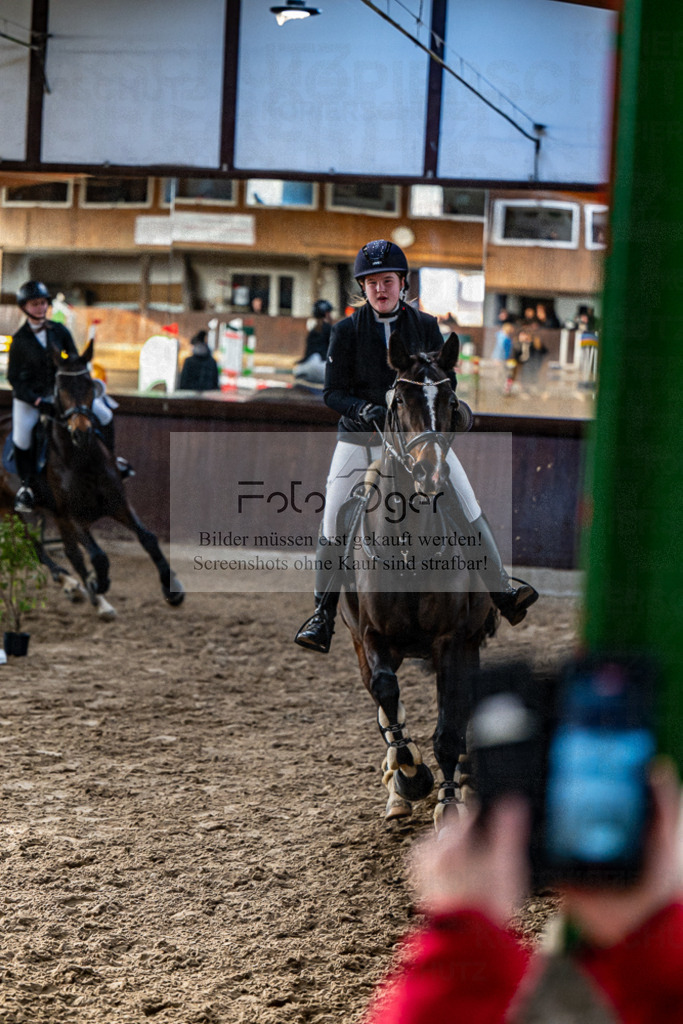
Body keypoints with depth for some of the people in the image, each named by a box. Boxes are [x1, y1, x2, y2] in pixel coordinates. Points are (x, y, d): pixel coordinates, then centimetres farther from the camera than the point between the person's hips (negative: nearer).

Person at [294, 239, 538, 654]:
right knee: (333, 524, -4)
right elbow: (333, 392, -3)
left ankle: (502, 592, 4)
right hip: (361, 437, -1)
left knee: (468, 510, -7)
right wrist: (365, 410, -22)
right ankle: (323, 614, 11)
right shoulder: (347, 330, -2)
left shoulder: (425, 326, 2)